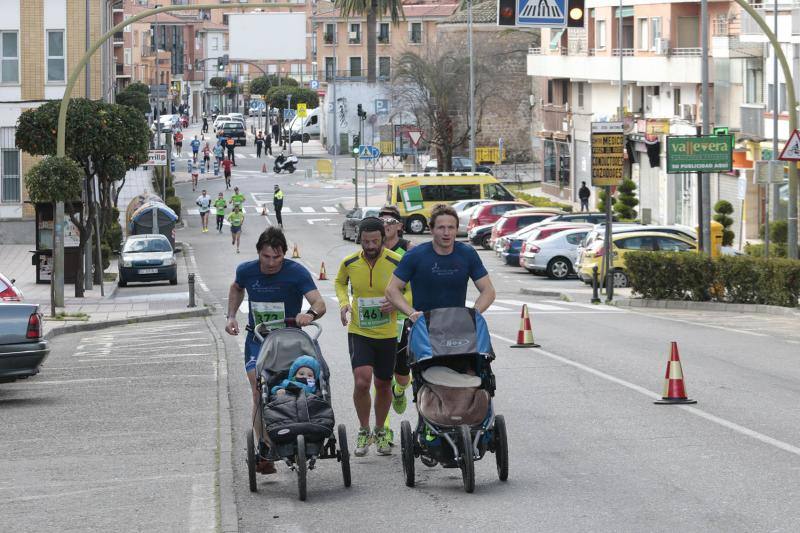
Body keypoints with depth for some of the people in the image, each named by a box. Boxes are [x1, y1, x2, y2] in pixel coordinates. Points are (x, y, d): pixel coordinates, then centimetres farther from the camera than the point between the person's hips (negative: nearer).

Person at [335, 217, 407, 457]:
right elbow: (340, 282, 17)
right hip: (358, 332, 0)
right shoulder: (349, 263, -6)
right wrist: (344, 303, -3)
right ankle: (363, 431, 3)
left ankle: (380, 432, 35)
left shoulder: (397, 263, -11)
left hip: (387, 334, 0)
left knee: (383, 385, 13)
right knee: (361, 381, -17)